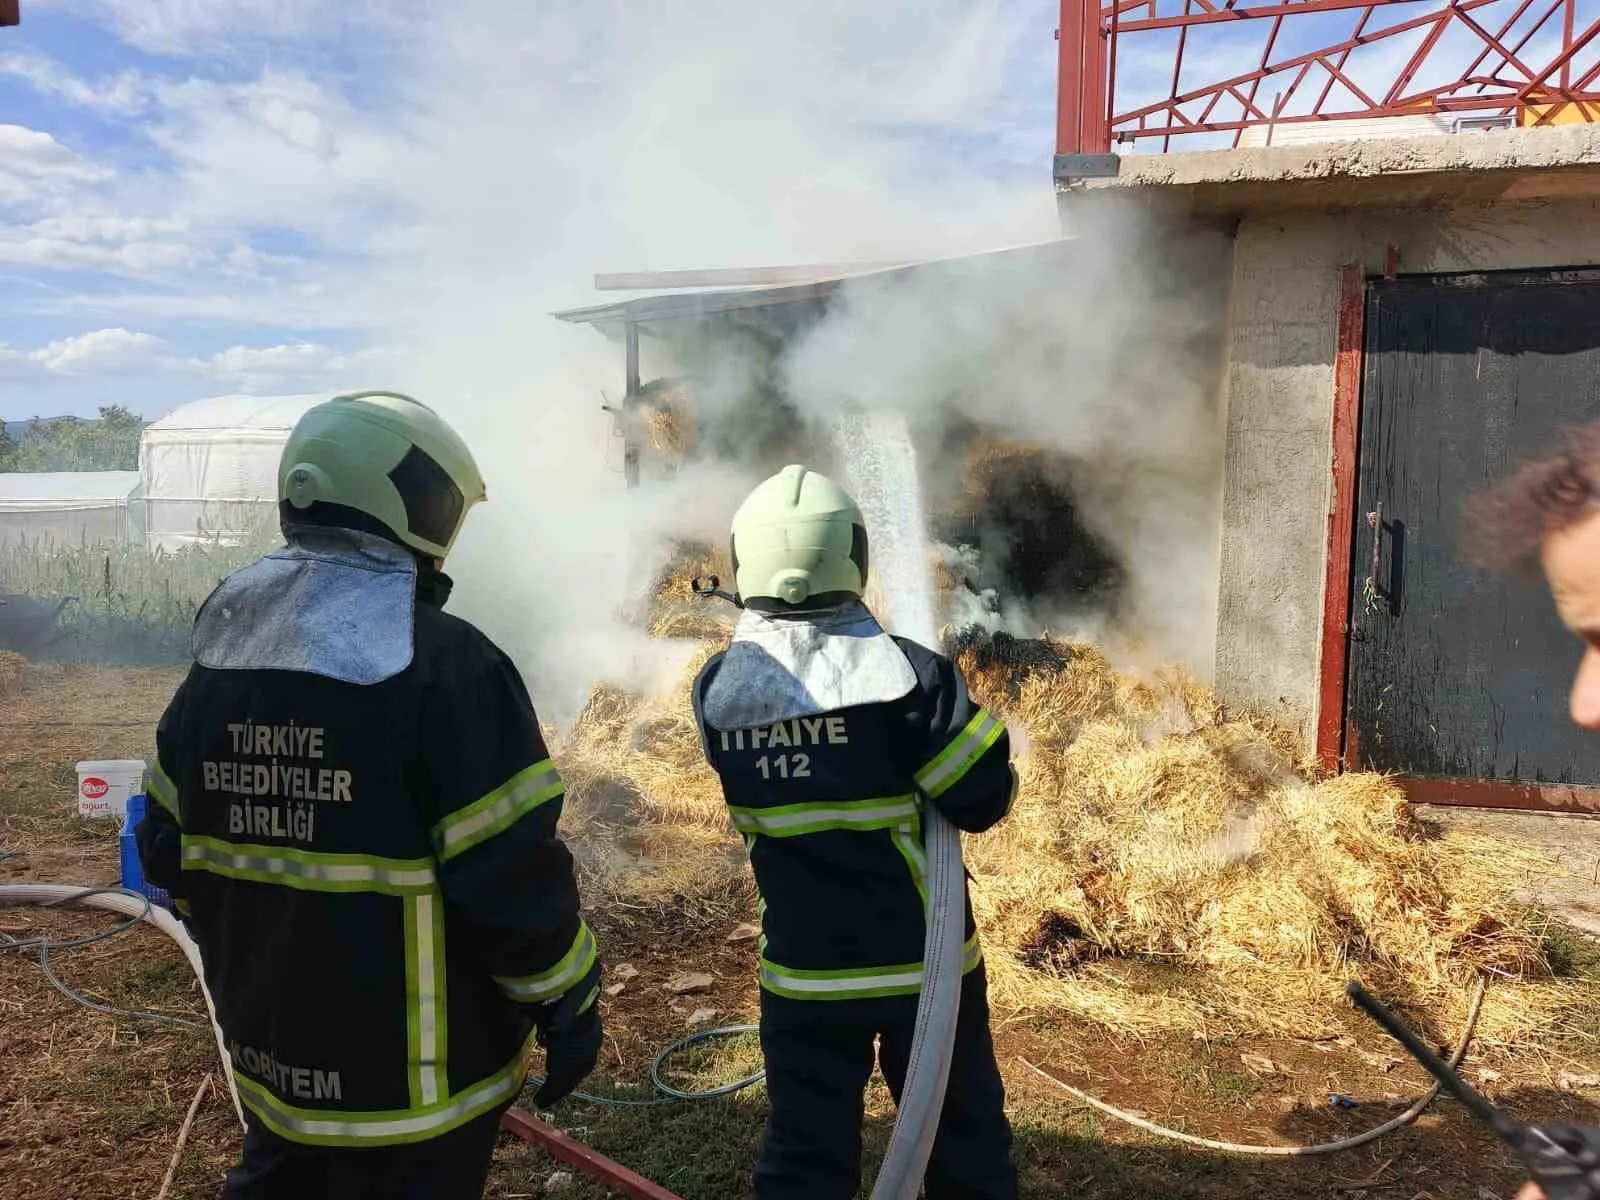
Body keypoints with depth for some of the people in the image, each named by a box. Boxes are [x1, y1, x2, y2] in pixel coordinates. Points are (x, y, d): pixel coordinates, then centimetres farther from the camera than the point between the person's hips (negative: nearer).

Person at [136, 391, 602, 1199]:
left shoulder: (219, 658, 0)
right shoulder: (446, 666, -23)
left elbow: (170, 852, 8)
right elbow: (511, 875, -23)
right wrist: (568, 1004, -9)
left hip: (271, 1046, 6)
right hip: (413, 1069, -5)